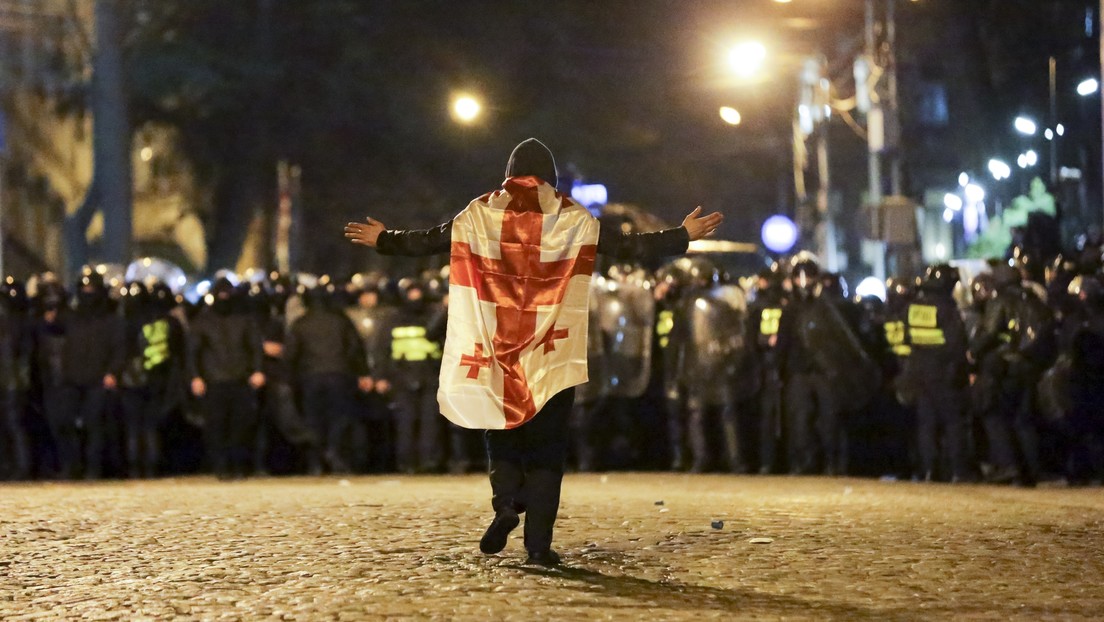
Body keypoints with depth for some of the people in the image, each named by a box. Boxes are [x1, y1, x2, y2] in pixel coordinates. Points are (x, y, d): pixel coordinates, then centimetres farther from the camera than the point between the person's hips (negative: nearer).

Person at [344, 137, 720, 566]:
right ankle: (539, 541, -3)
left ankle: (506, 503, -13)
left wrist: (382, 240, 27)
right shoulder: (571, 217, 1)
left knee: (501, 433, 14)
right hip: (552, 354, -1)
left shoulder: (481, 212, 5)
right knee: (547, 444, 3)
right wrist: (683, 237, 7)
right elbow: (624, 246, -1)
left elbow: (429, 241, 11)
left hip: (497, 349, 1)